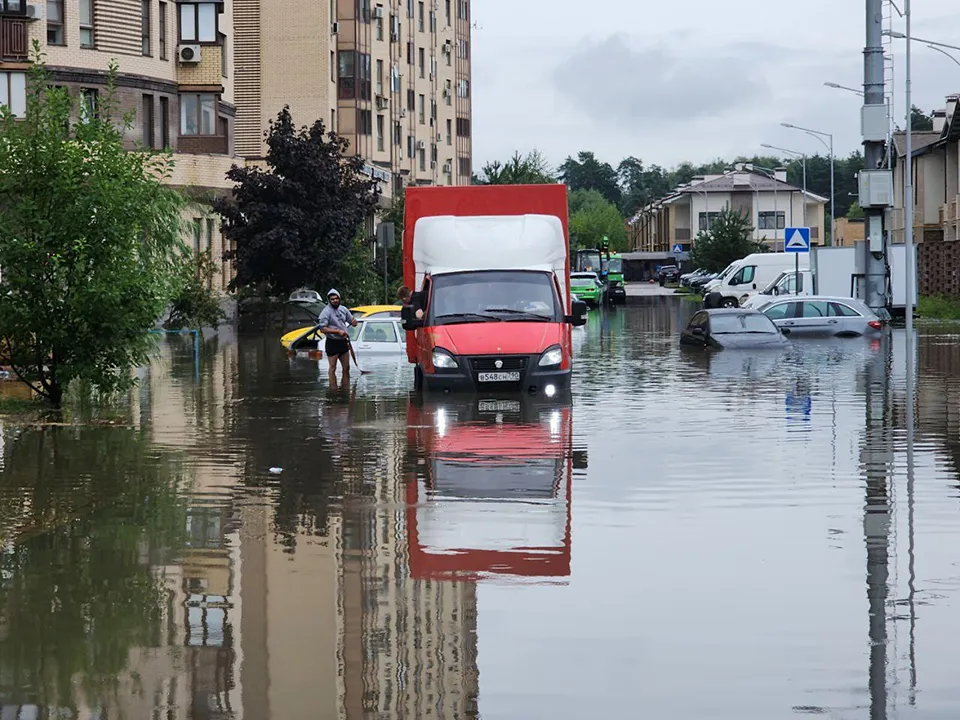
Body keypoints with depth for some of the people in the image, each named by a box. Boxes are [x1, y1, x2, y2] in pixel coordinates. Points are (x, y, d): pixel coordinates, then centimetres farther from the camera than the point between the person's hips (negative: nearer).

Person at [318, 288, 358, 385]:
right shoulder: (326, 312, -12)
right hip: (332, 343, -7)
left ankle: (345, 388, 21)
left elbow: (354, 323, 15)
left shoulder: (343, 309, 7)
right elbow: (322, 329, -19)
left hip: (343, 342, 7)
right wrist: (338, 331, -23)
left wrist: (354, 320, -10)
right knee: (333, 369, -1)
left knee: (346, 368, 12)